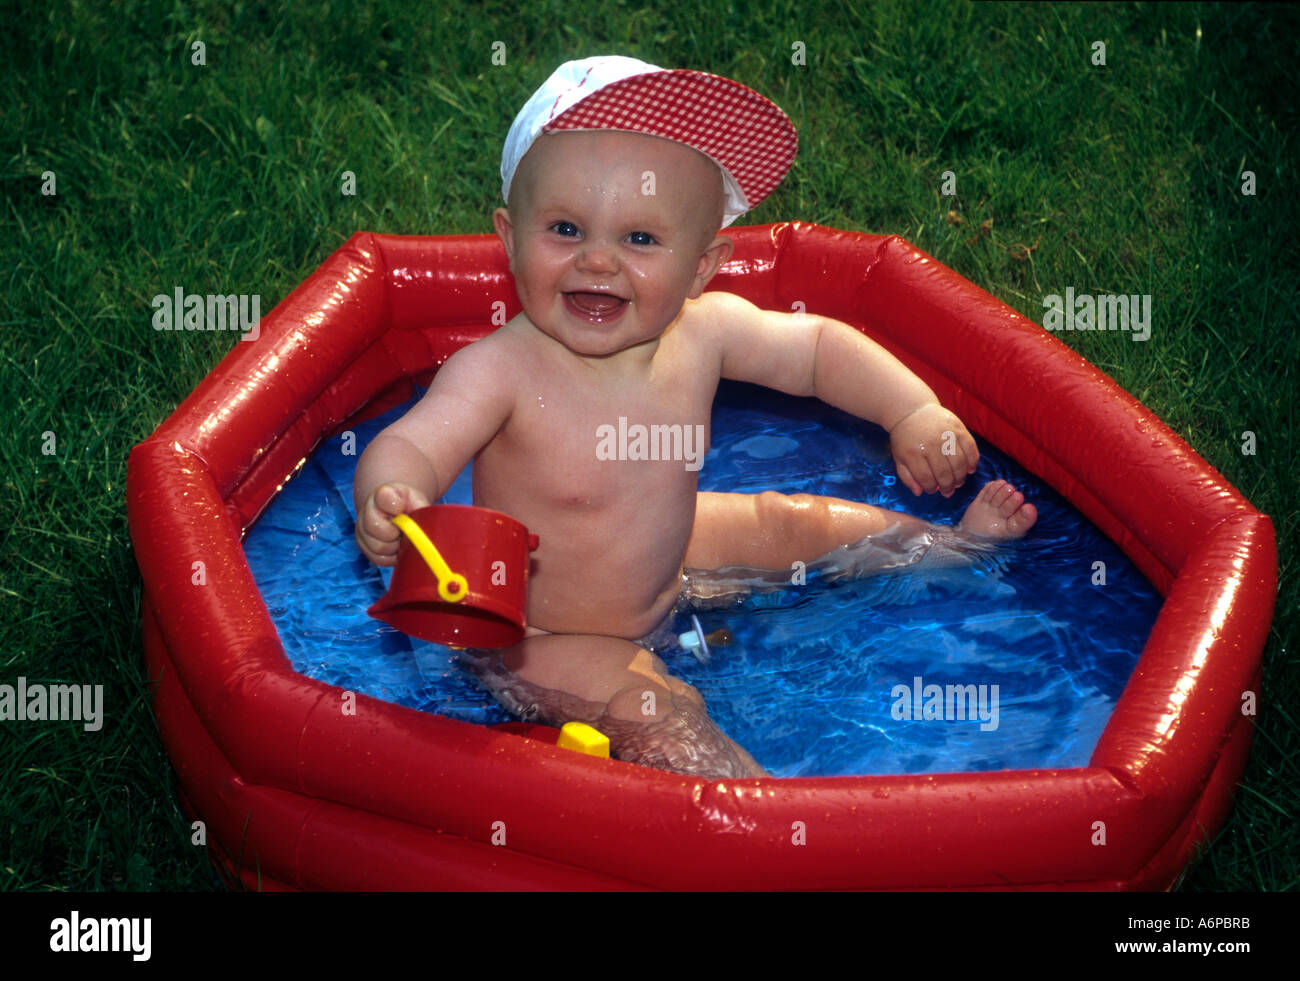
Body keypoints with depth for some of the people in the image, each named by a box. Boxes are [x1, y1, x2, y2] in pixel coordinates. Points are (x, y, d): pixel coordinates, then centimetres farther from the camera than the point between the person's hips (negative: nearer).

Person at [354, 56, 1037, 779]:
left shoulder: (703, 332, -16)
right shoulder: (499, 371, -33)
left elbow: (818, 348, -1)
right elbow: (410, 447, -43)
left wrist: (915, 413, -11)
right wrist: (392, 500, -66)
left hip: (665, 574, 7)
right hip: (534, 633, -6)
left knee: (790, 525, 19)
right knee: (652, 713, -29)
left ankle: (956, 542, 41)